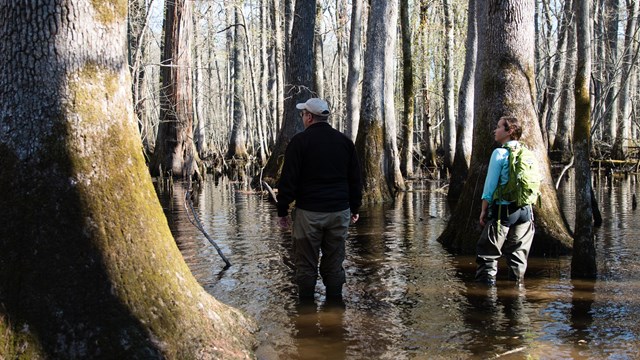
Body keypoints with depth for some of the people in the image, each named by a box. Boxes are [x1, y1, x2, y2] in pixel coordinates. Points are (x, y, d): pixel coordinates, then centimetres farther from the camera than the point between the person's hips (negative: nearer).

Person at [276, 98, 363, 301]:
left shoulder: (300, 141, -6)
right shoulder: (344, 141, 9)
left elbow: (288, 180, -8)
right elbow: (355, 179, 13)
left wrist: (282, 211, -1)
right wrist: (355, 208, 21)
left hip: (308, 212, -4)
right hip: (339, 212, 4)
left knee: (306, 266, 2)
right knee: (334, 265, 10)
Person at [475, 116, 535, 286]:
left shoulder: (500, 153, -9)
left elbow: (490, 184, -9)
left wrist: (484, 210, -2)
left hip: (503, 209, -6)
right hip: (525, 210, 6)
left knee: (488, 252, 1)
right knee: (517, 253, 14)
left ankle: (486, 282, -4)